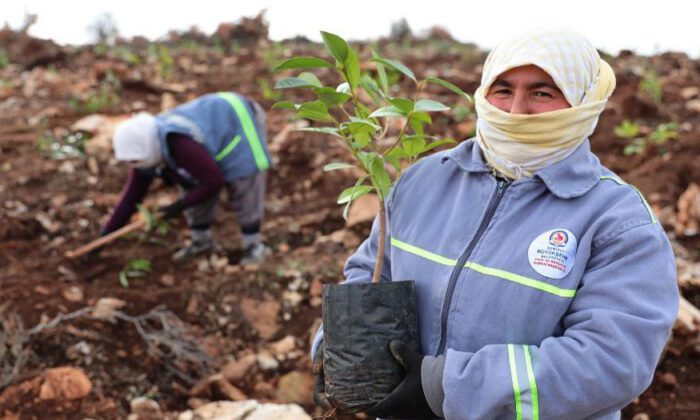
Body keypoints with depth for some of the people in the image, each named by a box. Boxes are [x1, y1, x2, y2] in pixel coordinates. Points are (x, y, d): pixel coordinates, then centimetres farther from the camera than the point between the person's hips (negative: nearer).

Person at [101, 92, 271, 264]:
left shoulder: (179, 146, -38)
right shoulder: (144, 148, -12)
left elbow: (215, 182, -30)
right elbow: (132, 195, -5)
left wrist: (180, 205, -22)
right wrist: (104, 237, -6)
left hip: (242, 121, -8)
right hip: (217, 126, 8)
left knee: (243, 191, -11)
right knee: (192, 189, 4)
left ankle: (253, 246, 6)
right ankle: (202, 240, 20)